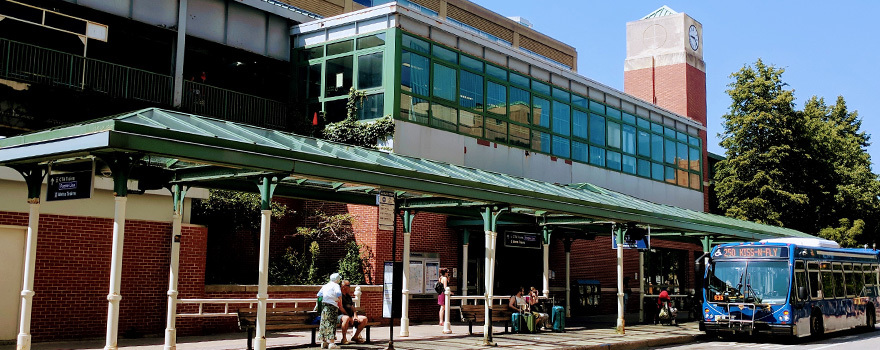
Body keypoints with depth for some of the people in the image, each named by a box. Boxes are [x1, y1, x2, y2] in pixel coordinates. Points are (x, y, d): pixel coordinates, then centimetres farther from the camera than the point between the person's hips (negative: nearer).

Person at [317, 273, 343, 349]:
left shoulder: (325, 286, 19)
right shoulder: (336, 285, -1)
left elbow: (319, 295, 20)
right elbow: (339, 294, -18)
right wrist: (340, 304, -8)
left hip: (324, 306, 6)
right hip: (332, 306, -6)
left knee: (324, 324, 9)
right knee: (331, 323, -5)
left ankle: (323, 342, 13)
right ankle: (331, 343, -7)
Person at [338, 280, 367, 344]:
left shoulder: (348, 296, 22)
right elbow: (340, 308, -13)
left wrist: (355, 316, 0)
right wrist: (350, 318, -14)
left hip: (351, 316, 8)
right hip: (341, 315, -8)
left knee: (364, 319, -6)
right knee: (346, 318, -42)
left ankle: (355, 336, 5)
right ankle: (344, 338, -27)